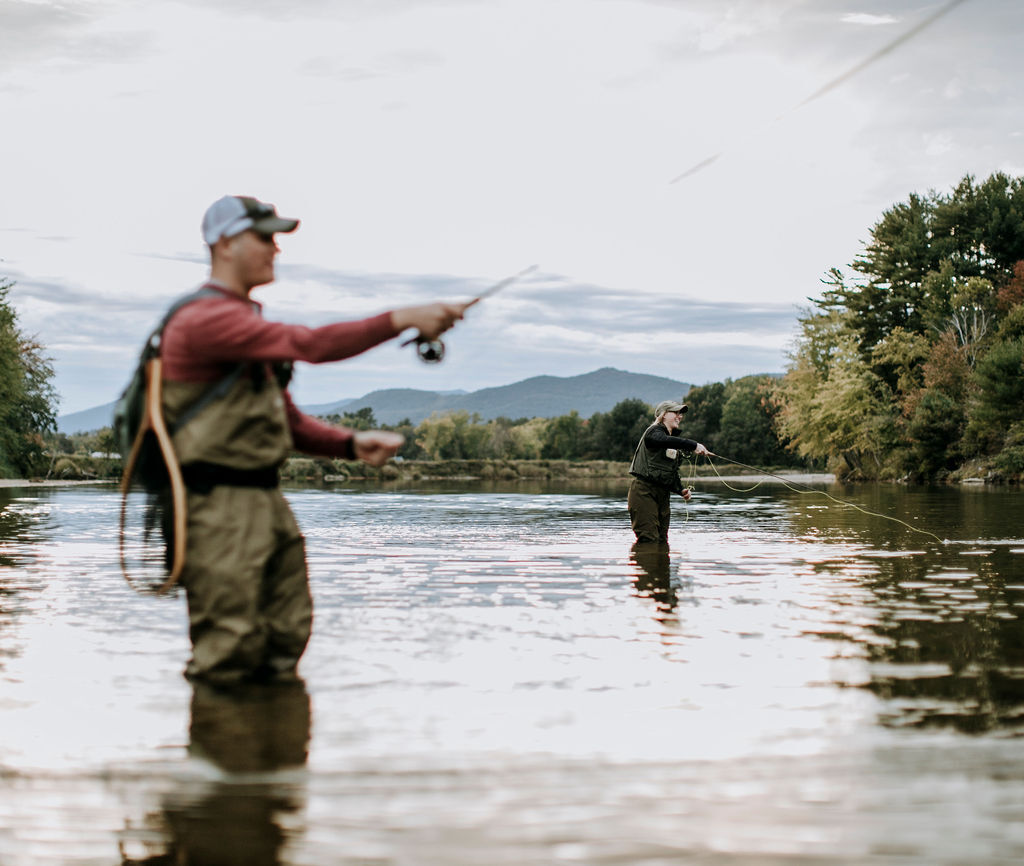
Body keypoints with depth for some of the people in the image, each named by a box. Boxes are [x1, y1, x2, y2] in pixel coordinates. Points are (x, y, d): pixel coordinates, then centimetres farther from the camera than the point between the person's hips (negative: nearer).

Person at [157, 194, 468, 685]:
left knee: (284, 644, 10)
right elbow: (311, 344, -25)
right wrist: (402, 320, -26)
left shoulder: (247, 324, 22)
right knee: (229, 652, -9)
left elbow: (288, 423, 21)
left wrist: (352, 445, 3)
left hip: (266, 501, 10)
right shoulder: (207, 319, -13)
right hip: (220, 506, -10)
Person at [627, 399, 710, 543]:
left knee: (662, 540, 7)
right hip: (643, 492, -9)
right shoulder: (653, 432, -7)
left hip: (663, 494, 9)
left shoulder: (674, 443, 21)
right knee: (648, 539, -16)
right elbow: (666, 441, -32)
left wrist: (681, 490, 4)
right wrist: (694, 446, -41)